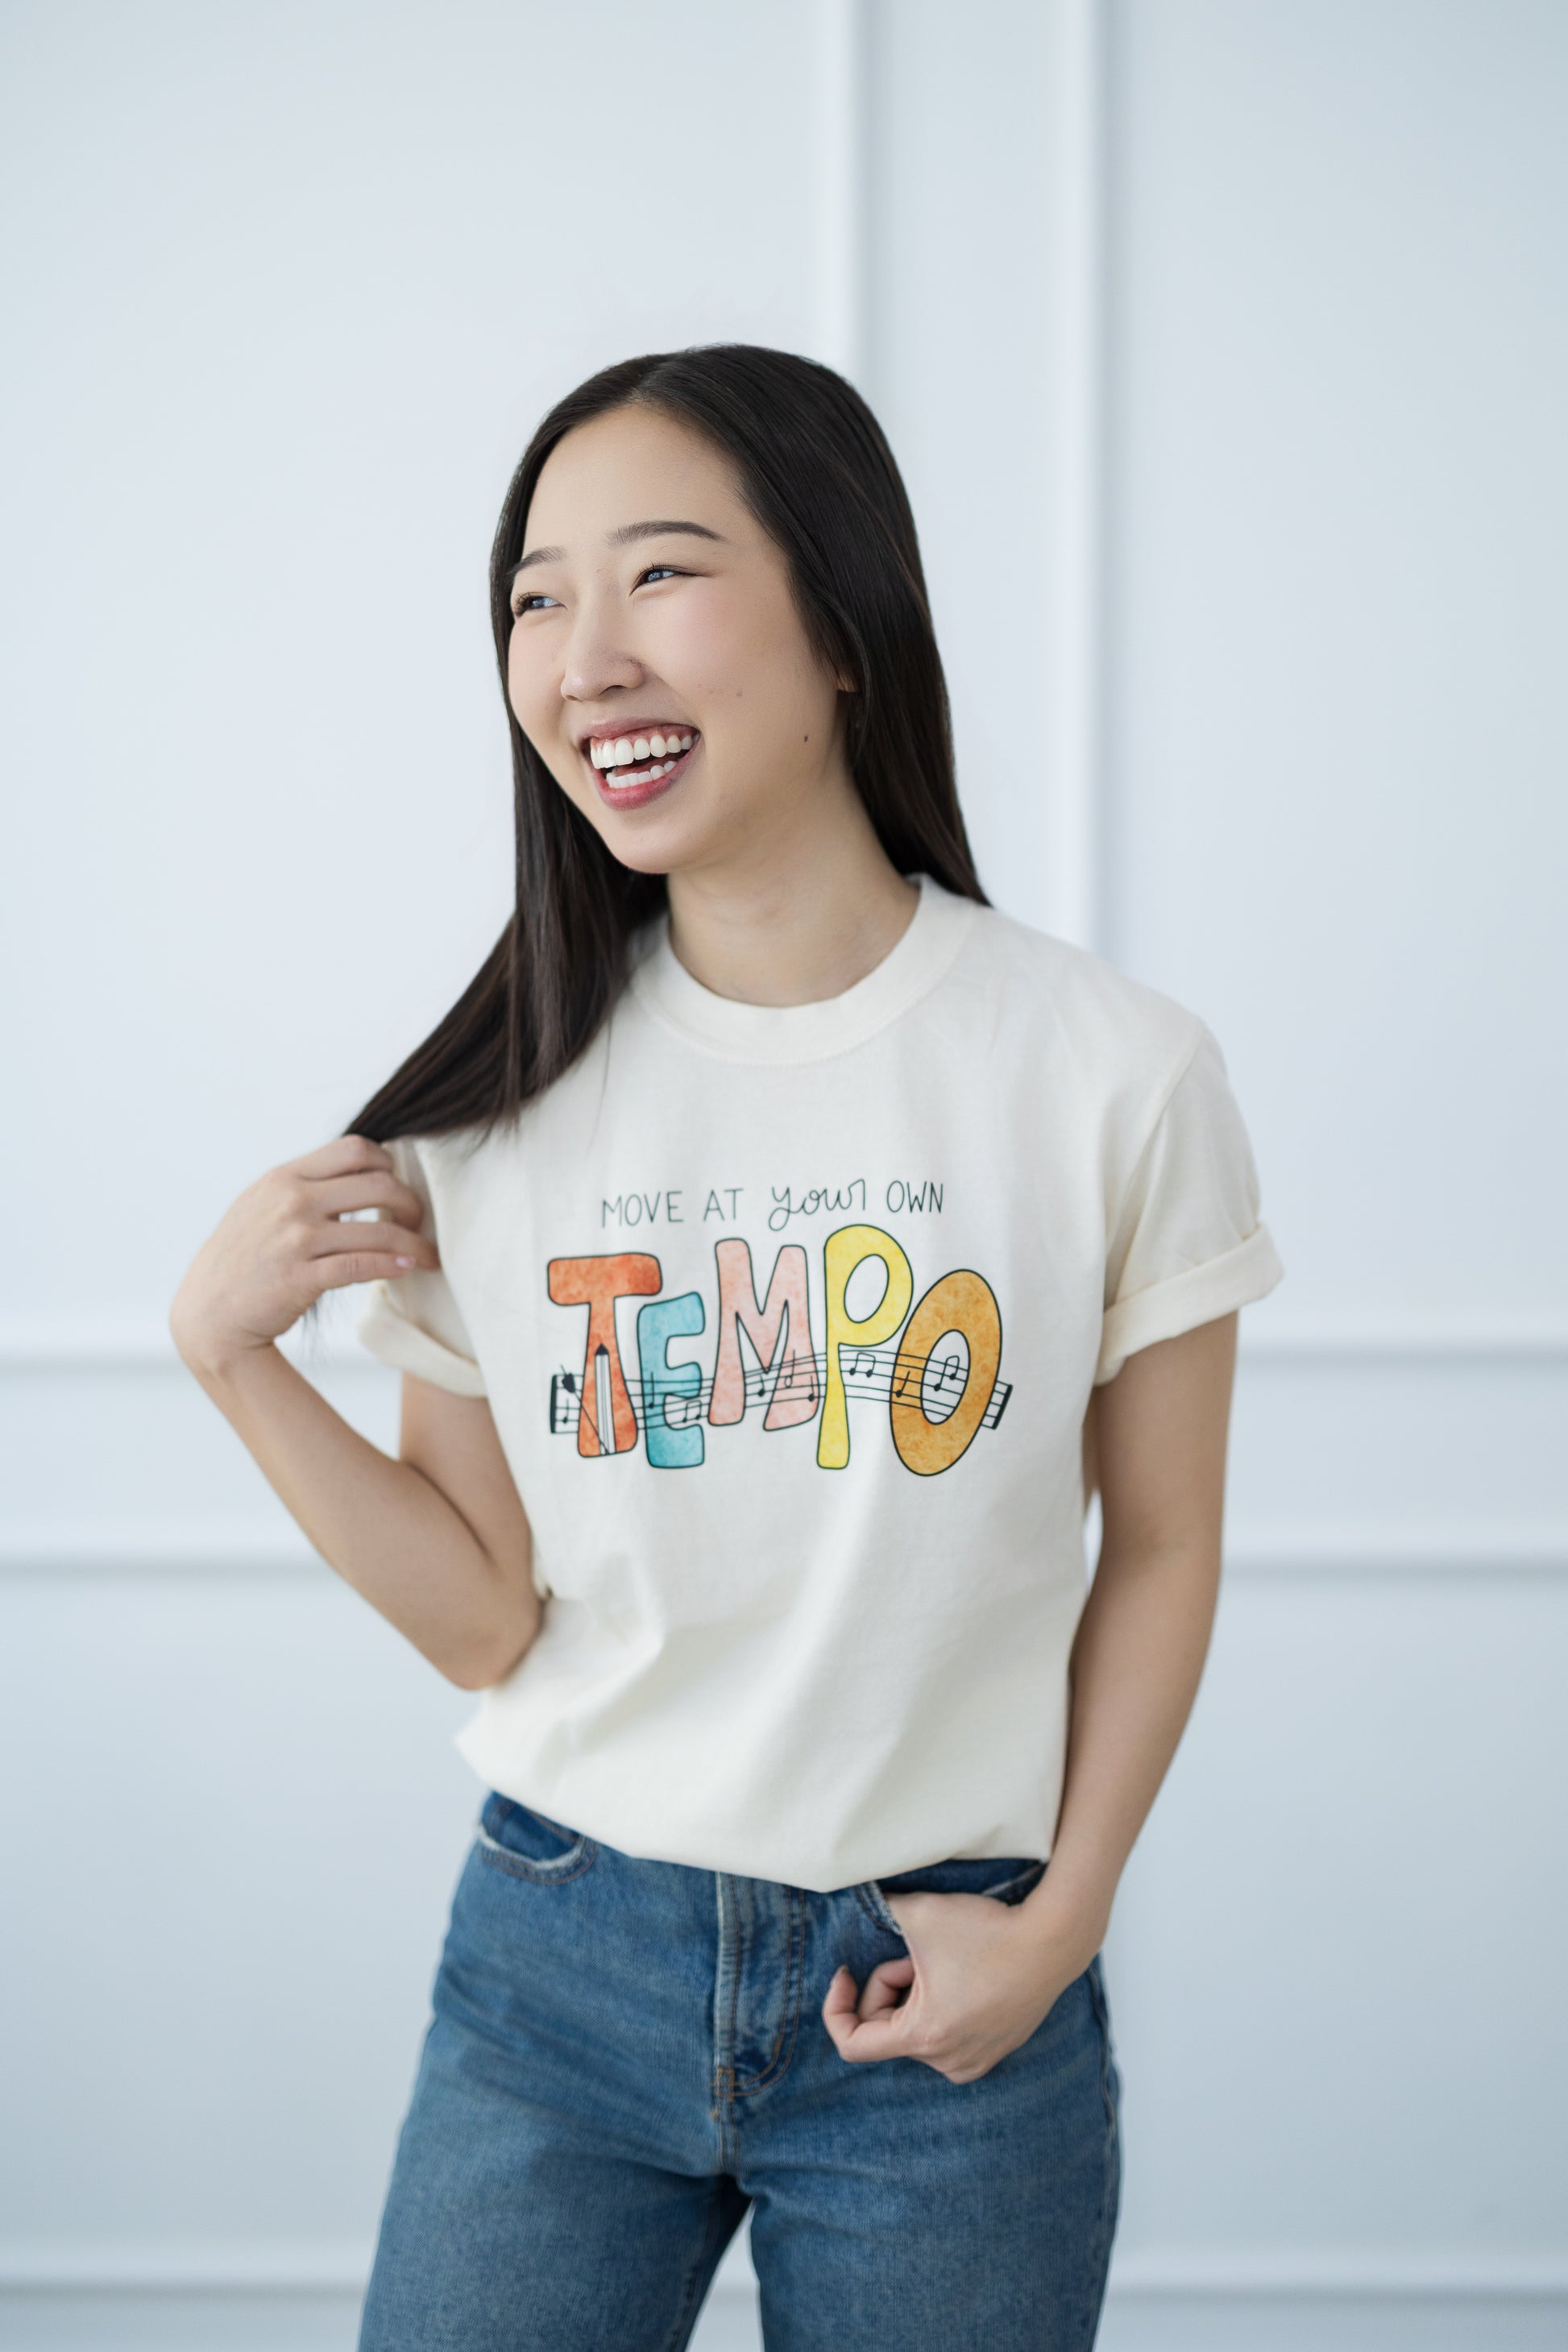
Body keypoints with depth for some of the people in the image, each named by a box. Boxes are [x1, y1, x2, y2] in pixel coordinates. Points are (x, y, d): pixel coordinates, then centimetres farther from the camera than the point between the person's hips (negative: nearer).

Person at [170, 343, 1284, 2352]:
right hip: (560, 1961, 2)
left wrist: (1061, 1919, -7)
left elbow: (1159, 1550, 1)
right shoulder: (498, 1107, -3)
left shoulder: (1115, 1075, -9)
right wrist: (229, 1354, -11)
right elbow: (488, 1619, -2)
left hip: (943, 1988, -1)